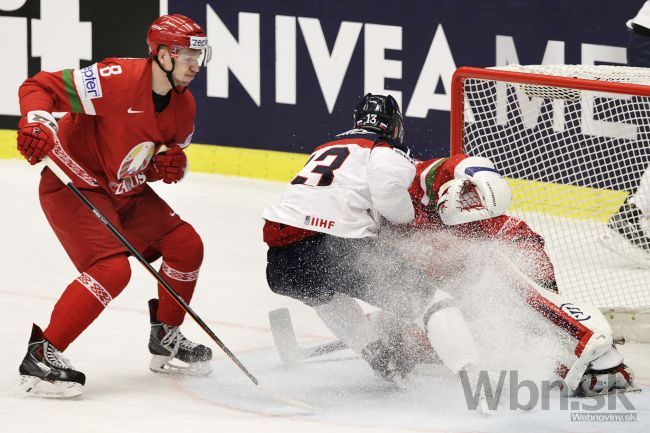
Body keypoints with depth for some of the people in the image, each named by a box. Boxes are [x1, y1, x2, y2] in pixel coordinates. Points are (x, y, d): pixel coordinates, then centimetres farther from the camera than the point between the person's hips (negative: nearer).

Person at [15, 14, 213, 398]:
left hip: (127, 192, 9)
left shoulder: (183, 106, 1)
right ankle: (41, 355, -20)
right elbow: (39, 87, -23)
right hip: (73, 186, -9)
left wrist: (171, 164, -9)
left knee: (186, 246, 6)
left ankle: (166, 340, 25)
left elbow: (164, 161, 15)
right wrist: (36, 122, -42)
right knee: (112, 268, -24)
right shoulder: (118, 78, -25)